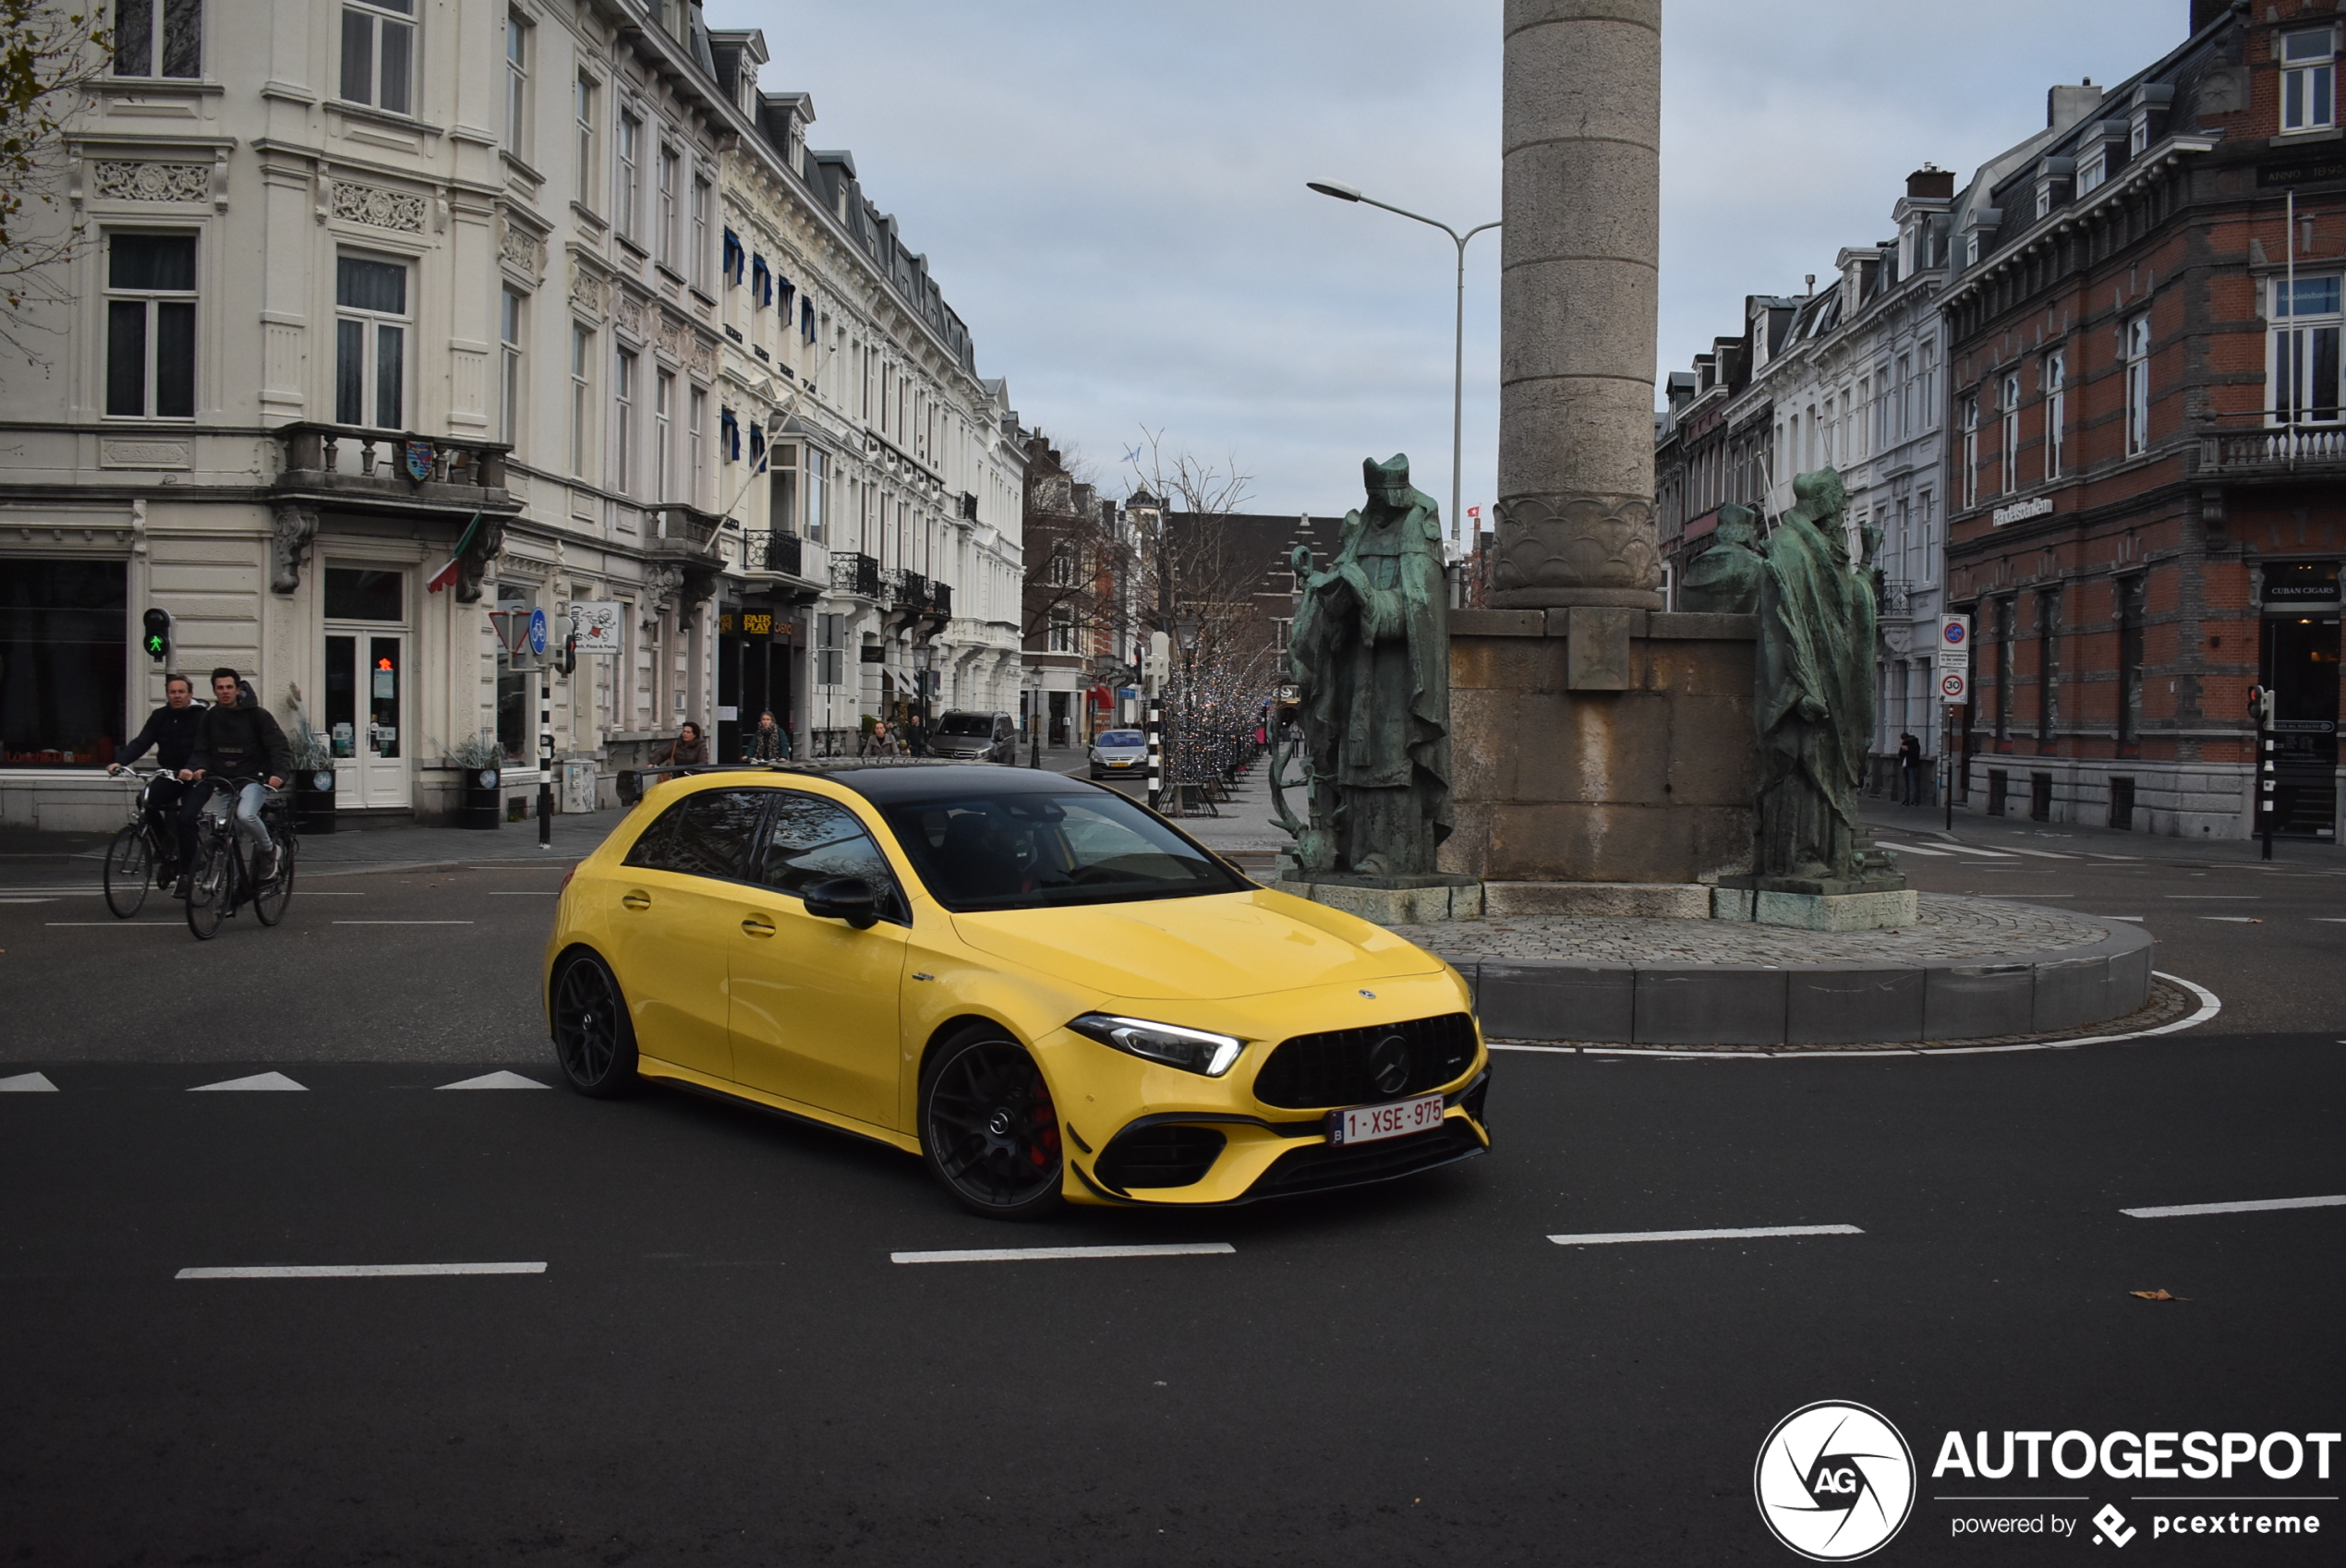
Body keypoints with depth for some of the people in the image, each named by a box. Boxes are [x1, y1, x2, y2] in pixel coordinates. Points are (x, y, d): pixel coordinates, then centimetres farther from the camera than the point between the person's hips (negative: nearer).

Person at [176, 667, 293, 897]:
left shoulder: (256, 714, -5)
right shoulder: (210, 717, 7)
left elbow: (281, 748, -10)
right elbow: (201, 751, 6)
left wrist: (279, 774, -28)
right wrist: (199, 768, -17)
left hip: (253, 779, -4)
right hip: (222, 781, 4)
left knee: (245, 815, -32)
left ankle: (268, 850, -5)